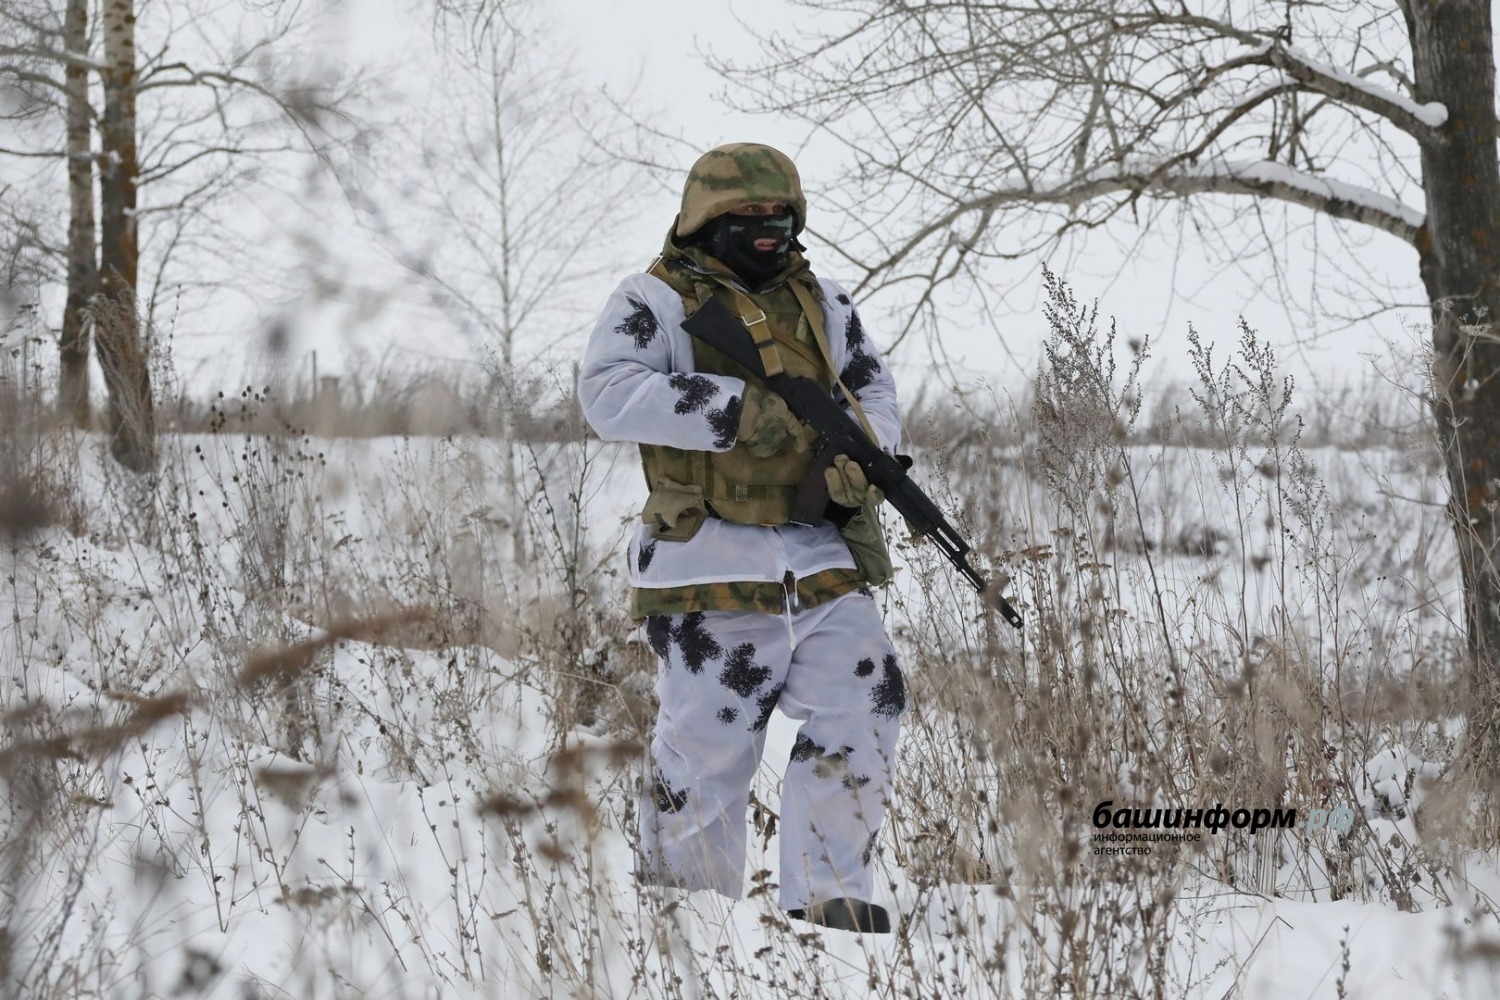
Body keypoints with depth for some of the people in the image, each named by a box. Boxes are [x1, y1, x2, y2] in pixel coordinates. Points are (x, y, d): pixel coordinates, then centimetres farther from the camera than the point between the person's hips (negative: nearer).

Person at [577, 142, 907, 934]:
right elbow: (607, 393, -16)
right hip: (714, 566, -5)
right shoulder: (657, 301, -2)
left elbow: (872, 386, 20)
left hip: (824, 555, 5)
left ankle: (829, 894, 5)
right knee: (708, 736, -3)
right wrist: (738, 409, -24)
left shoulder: (820, 301, 18)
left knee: (863, 710, -4)